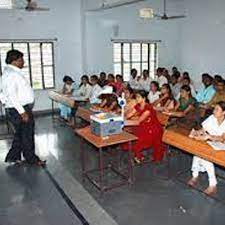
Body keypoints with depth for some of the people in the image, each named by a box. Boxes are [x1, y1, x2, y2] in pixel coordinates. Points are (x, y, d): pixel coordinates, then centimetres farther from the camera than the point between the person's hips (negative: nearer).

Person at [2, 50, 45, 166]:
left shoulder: (14, 72, 12)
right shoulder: (11, 74, -19)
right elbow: (11, 95, -26)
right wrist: (22, 112, -25)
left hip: (22, 108, 10)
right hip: (19, 110, -10)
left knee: (20, 134, 20)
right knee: (27, 135, 4)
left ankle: (12, 157, 32)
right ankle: (32, 159, 20)